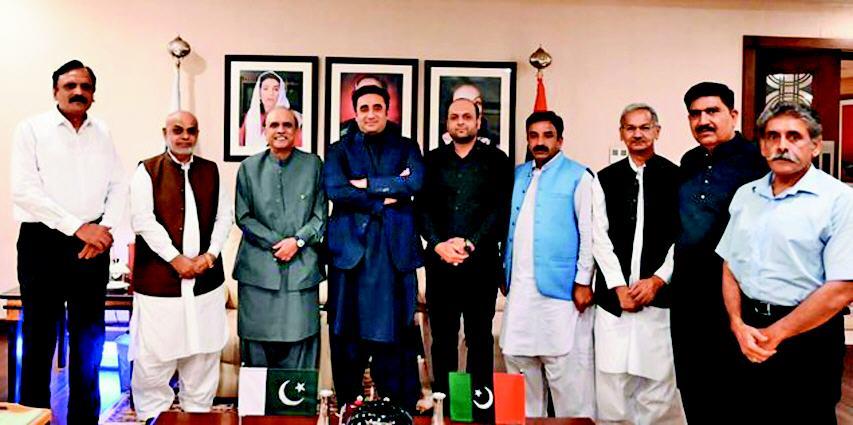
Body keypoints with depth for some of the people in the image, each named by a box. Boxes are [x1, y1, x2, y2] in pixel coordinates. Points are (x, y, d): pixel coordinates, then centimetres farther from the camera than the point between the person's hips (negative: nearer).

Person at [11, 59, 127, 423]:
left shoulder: (101, 132, 11)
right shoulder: (32, 129, -1)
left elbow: (118, 185, 9)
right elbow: (24, 190, -10)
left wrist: (105, 228, -7)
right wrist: (78, 227, -15)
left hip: (93, 244, 4)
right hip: (44, 242, -4)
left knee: (90, 337, 10)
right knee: (40, 335, 2)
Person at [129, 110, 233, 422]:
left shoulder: (210, 170, 11)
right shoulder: (147, 171, 0)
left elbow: (224, 216, 8)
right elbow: (143, 221, -8)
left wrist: (210, 254, -6)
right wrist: (176, 259, -12)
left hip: (205, 277, 3)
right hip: (159, 276, -3)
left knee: (204, 350, 9)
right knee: (153, 352, 2)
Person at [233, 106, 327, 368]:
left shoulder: (313, 164, 7)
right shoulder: (249, 167, 9)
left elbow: (321, 215, 6)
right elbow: (243, 216, 5)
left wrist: (297, 241, -9)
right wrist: (275, 242, -7)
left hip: (301, 268, 0)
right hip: (258, 267, 1)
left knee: (299, 341, 0)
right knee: (257, 344, 4)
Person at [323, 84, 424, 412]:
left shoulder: (406, 148, 14)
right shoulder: (339, 151, 12)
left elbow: (415, 183, -6)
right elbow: (334, 190, -6)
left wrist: (367, 183, -6)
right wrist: (385, 198, -7)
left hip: (396, 251, 0)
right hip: (351, 249, 0)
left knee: (396, 334, 0)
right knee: (348, 336, 3)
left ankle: (402, 406, 9)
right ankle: (348, 406, 15)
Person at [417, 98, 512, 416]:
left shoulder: (496, 160, 6)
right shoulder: (432, 160, 13)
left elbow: (502, 209, -3)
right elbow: (423, 208, 5)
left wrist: (470, 243, -12)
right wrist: (439, 244, -9)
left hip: (482, 261, -2)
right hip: (440, 261, 2)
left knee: (480, 338, 4)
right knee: (442, 338, 8)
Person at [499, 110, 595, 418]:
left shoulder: (578, 177, -3)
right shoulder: (517, 175, 14)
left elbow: (589, 233, -7)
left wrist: (583, 282, -12)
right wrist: (505, 272, 13)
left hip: (560, 288, -6)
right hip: (519, 289, 6)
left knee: (566, 370, -3)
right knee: (518, 359, 14)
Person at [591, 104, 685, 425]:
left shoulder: (675, 176, 4)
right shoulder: (605, 179, 9)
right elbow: (600, 238, 4)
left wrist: (657, 280, -8)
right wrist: (619, 287, -4)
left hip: (660, 294, -1)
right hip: (614, 295, 2)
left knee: (658, 380, 1)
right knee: (611, 376, 4)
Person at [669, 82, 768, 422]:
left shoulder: (755, 160, -10)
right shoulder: (689, 162, 10)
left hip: (731, 295, -6)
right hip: (686, 295, 6)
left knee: (730, 389, 8)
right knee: (692, 387, 16)